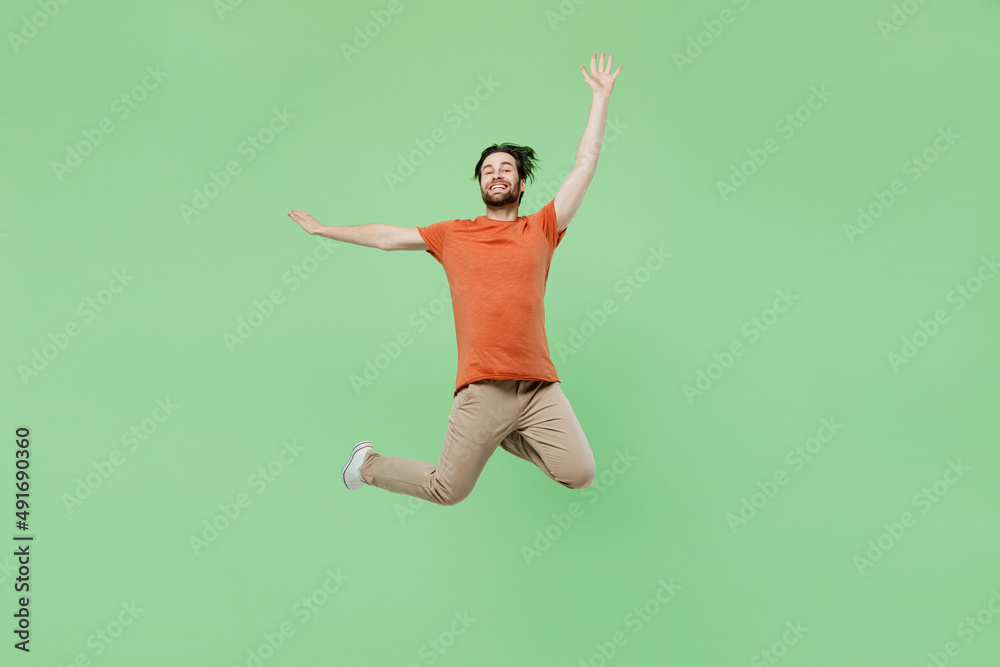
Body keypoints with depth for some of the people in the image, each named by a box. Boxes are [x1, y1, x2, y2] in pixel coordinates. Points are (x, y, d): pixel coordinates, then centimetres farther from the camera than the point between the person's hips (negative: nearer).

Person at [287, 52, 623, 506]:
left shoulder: (540, 229, 9)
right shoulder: (453, 234, 11)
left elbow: (585, 165, 9)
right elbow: (387, 237, 20)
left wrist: (601, 96, 11)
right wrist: (324, 230, 26)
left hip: (539, 387, 1)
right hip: (481, 388, -1)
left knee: (580, 474, -8)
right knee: (448, 491, 4)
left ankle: (508, 434, 19)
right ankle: (368, 463, 32)